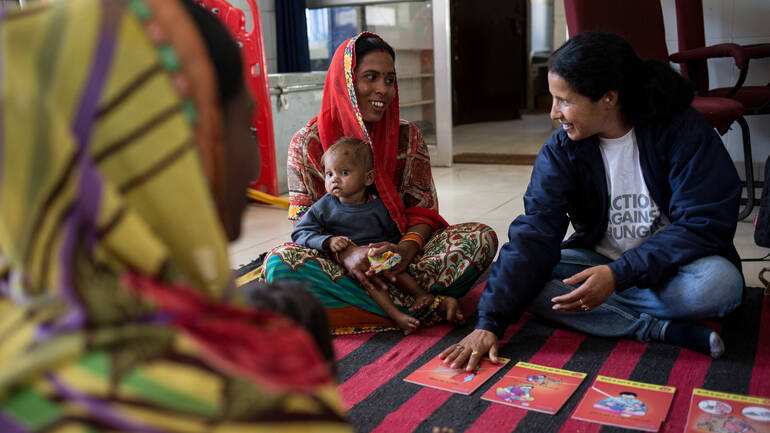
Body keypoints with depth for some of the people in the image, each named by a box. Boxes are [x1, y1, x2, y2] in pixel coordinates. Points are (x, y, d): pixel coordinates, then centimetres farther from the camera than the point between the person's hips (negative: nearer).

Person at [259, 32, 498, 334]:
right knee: (281, 262, -34)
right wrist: (346, 253, -27)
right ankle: (428, 305, -29)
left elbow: (422, 209, 1)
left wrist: (408, 246, -23)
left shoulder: (407, 136, 5)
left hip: (400, 259, 2)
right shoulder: (307, 144, -1)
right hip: (338, 263, -1)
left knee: (482, 238, -19)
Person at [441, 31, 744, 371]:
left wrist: (619, 275, -30)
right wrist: (489, 322, -30)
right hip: (600, 263, 3)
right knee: (522, 277, -24)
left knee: (719, 282, -35)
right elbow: (533, 234, -20)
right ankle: (666, 330, -25)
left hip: (670, 266, -2)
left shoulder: (682, 131, -16)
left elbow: (704, 225, -19)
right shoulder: (560, 150, -11)